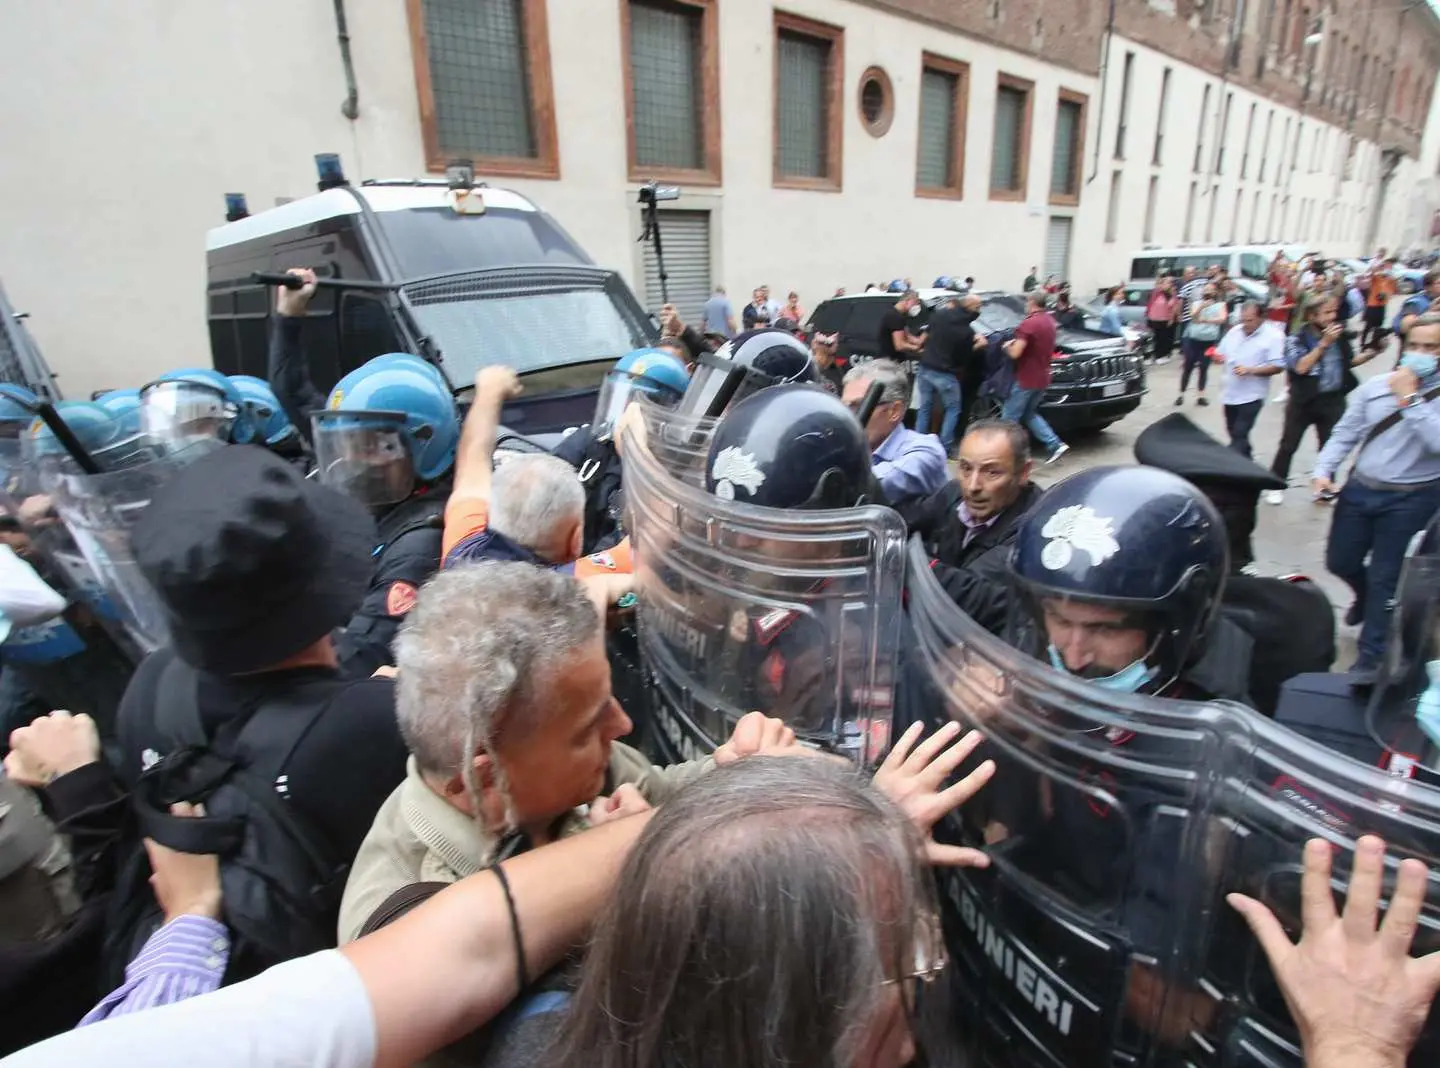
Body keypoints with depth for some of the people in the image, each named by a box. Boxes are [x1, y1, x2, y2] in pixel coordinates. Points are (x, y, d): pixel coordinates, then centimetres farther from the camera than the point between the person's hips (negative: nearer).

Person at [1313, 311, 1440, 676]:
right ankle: (1366, 597, 50)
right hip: (1360, 489, 4)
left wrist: (1409, 398, -22)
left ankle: (1371, 653, 21)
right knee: (1339, 561, 15)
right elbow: (1345, 433, 6)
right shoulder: (1374, 386, 3)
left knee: (1386, 578, 4)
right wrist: (1323, 470, -7)